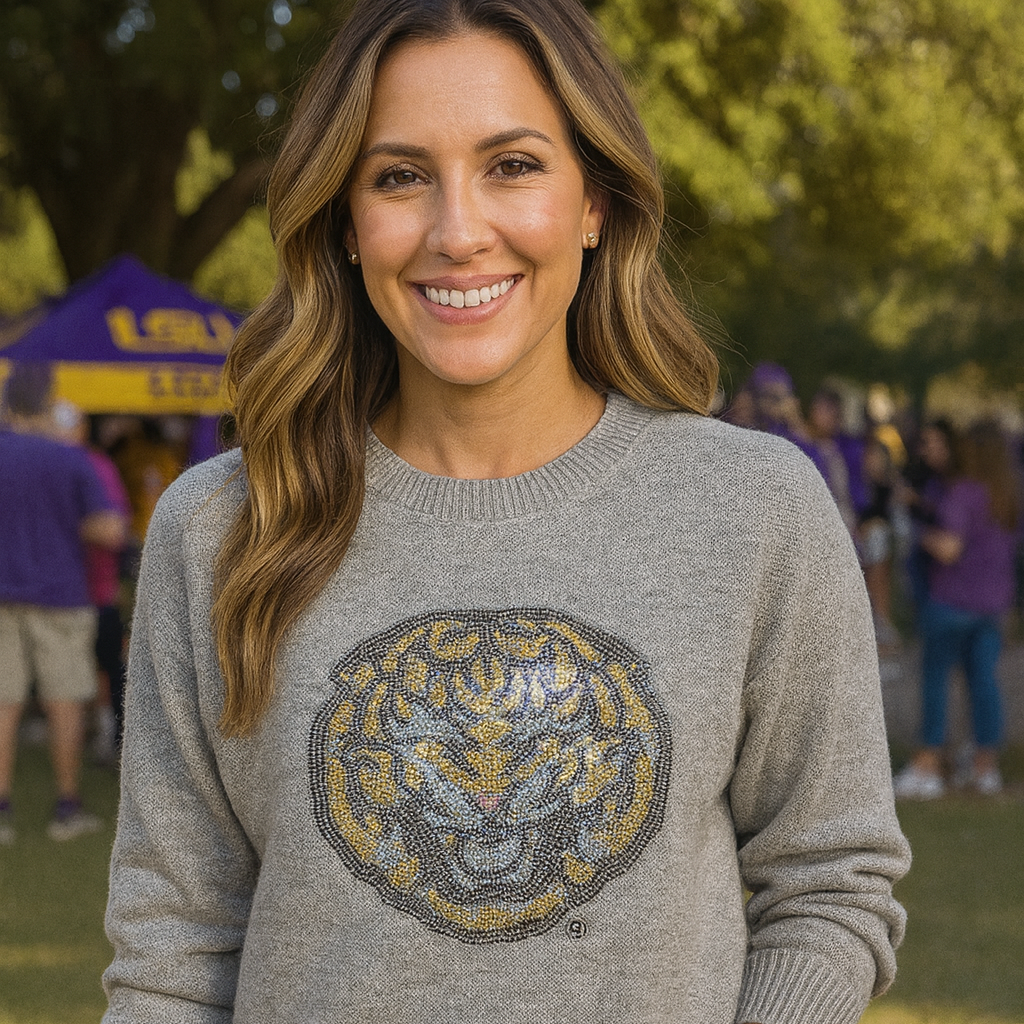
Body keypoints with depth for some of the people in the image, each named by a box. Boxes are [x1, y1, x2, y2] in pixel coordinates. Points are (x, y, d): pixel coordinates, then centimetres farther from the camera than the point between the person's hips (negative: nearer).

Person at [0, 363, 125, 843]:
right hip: (58, 599, -2)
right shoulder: (73, 462, -9)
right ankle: (67, 808, 11)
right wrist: (72, 526, 5)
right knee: (66, 702, 8)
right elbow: (111, 531, -14)